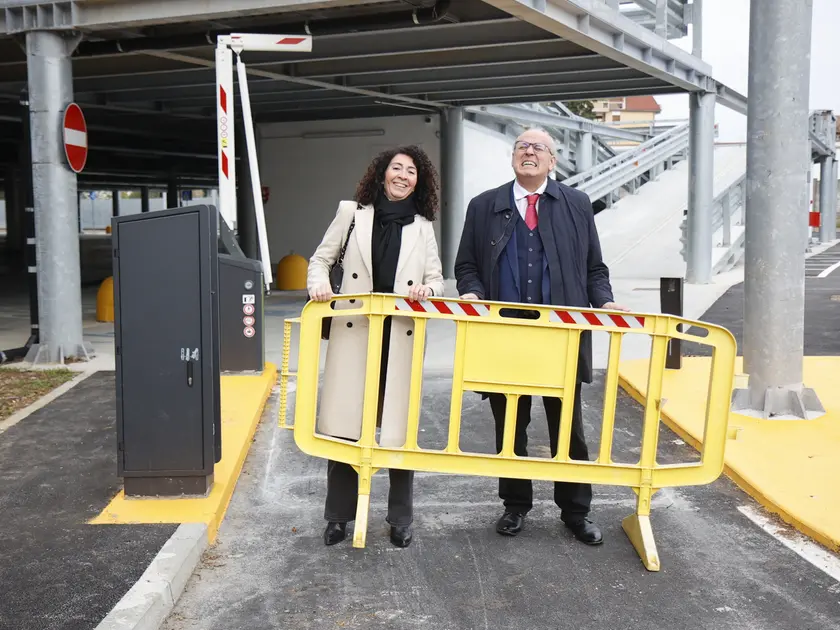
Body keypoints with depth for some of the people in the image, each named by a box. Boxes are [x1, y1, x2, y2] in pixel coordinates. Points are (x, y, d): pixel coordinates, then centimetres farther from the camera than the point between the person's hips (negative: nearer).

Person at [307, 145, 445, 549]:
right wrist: (319, 285, -8)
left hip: (401, 337, 1)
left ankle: (400, 519, 18)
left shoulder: (422, 226, 11)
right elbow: (322, 257, 12)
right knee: (344, 424, 1)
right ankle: (339, 515, 16)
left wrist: (426, 290, -13)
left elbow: (436, 280, 10)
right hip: (353, 333, -1)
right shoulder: (353, 212, 7)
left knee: (400, 426, 4)